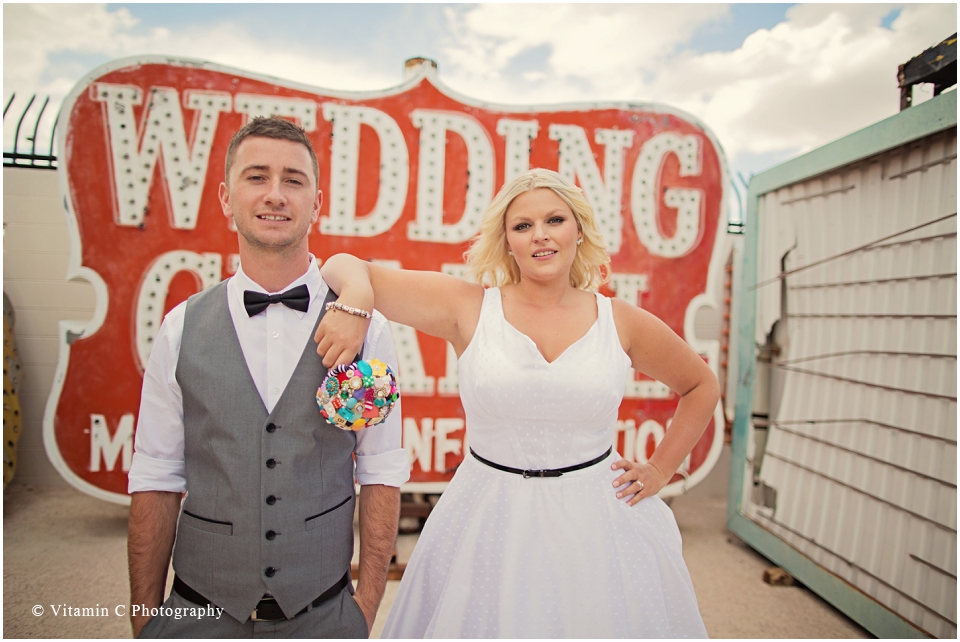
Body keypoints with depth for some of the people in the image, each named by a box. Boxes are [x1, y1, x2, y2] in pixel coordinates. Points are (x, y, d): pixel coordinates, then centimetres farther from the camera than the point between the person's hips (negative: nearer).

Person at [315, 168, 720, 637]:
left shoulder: (623, 323, -2)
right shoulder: (469, 307, -7)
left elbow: (702, 386, 15)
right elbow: (346, 267, -7)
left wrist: (661, 470, 7)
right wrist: (355, 301, -30)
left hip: (598, 520, 1)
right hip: (489, 525, -1)